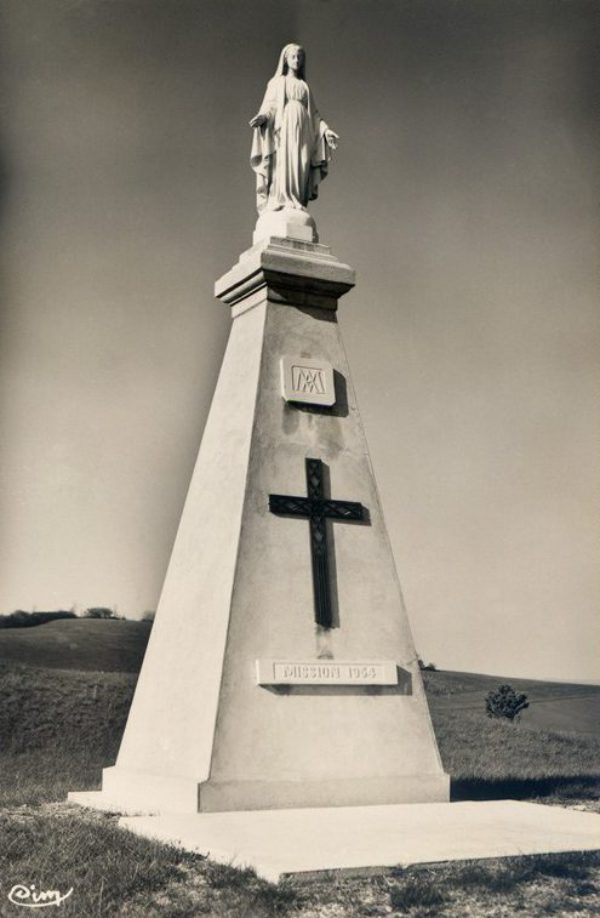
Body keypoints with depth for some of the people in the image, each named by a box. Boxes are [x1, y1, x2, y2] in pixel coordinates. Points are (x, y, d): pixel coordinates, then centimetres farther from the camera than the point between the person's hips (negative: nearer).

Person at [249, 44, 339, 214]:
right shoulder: (276, 82, 14)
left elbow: (313, 113, 20)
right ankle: (281, 205, -24)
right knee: (283, 166, -17)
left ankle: (297, 205, -11)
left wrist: (325, 129, 5)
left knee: (300, 169, -7)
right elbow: (269, 106, 1)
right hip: (283, 129, -3)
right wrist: (262, 117, -21)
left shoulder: (304, 86, 23)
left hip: (302, 132, 3)